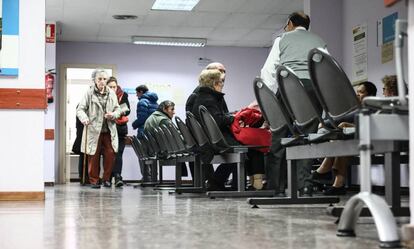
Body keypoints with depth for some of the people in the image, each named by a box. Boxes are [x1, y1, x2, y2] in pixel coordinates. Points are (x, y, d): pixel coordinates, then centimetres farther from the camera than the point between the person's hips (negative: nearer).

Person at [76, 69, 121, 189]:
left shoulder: (111, 93, 8)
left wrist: (113, 114, -10)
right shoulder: (89, 93, -2)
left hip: (109, 130, 3)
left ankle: (106, 178, 15)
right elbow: (80, 109, -5)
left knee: (110, 154, -1)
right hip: (93, 130, -3)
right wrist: (84, 118, -26)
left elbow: (118, 109, 13)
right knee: (94, 156, 2)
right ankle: (94, 180, 14)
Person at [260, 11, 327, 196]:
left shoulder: (282, 39, 19)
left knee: (279, 138, 2)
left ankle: (277, 188, -1)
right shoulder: (319, 41, 25)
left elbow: (268, 70, 9)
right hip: (313, 85, 2)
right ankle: (304, 187, -7)